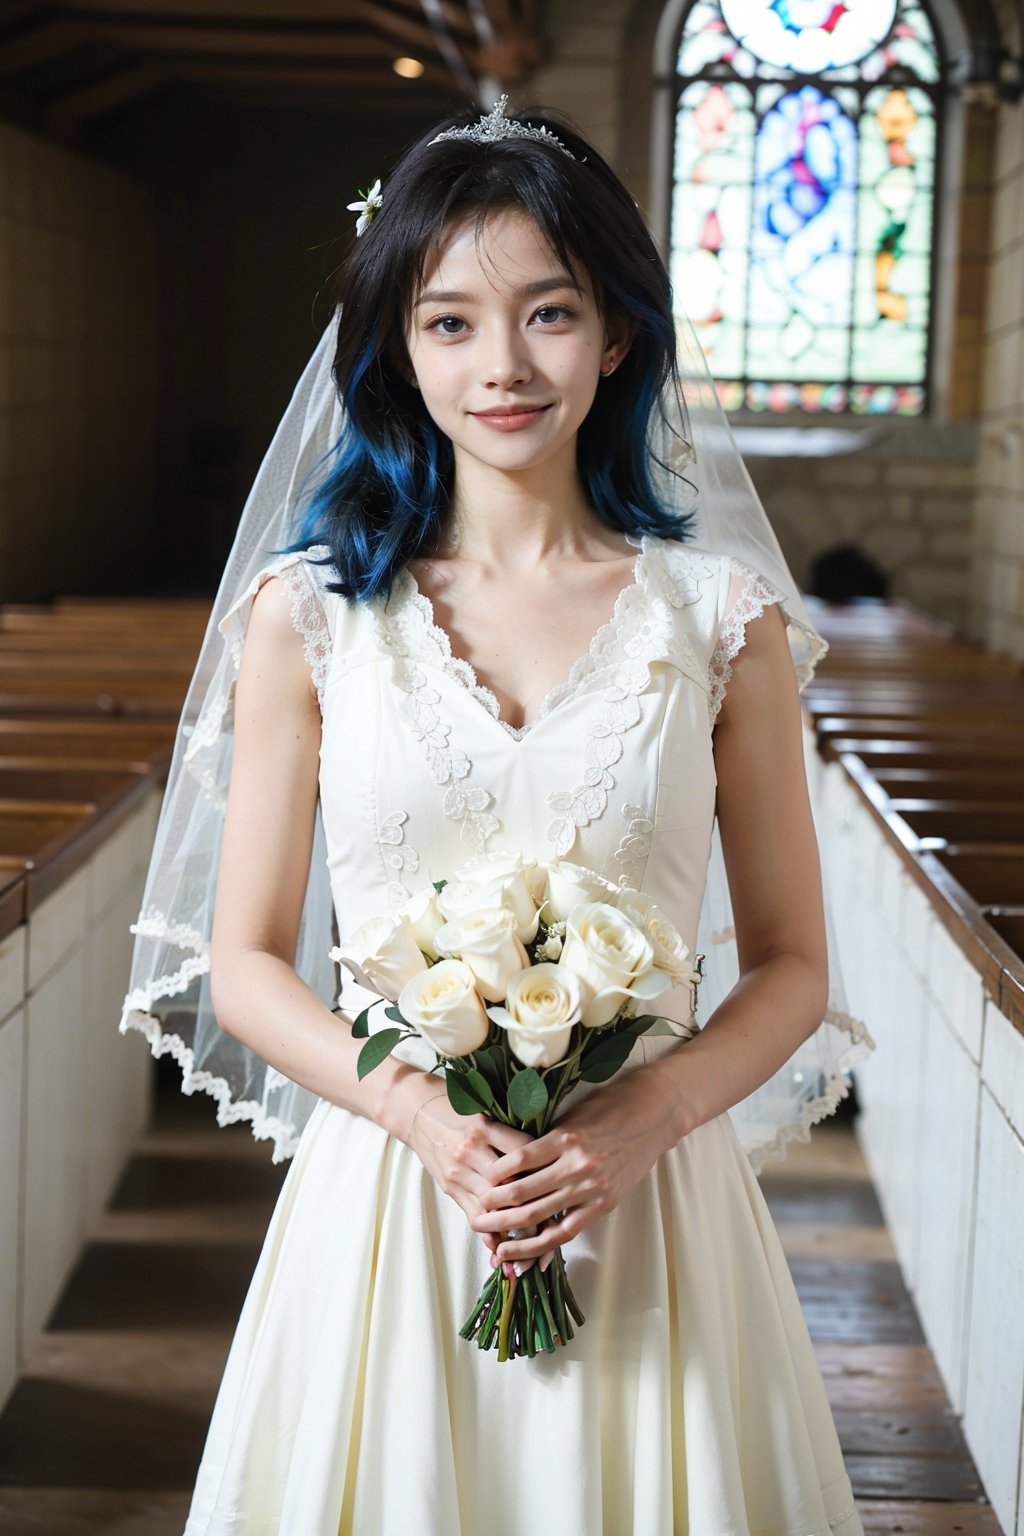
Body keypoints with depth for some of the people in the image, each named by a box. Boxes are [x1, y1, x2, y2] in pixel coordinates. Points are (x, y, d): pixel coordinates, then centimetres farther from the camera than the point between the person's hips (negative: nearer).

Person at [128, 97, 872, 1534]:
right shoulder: (309, 613, -1)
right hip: (388, 1188, 0)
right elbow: (246, 961, 2)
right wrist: (421, 1110, -14)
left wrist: (646, 1117, -14)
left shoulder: (720, 618, 0)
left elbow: (792, 962, 4)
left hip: (650, 1198, 0)